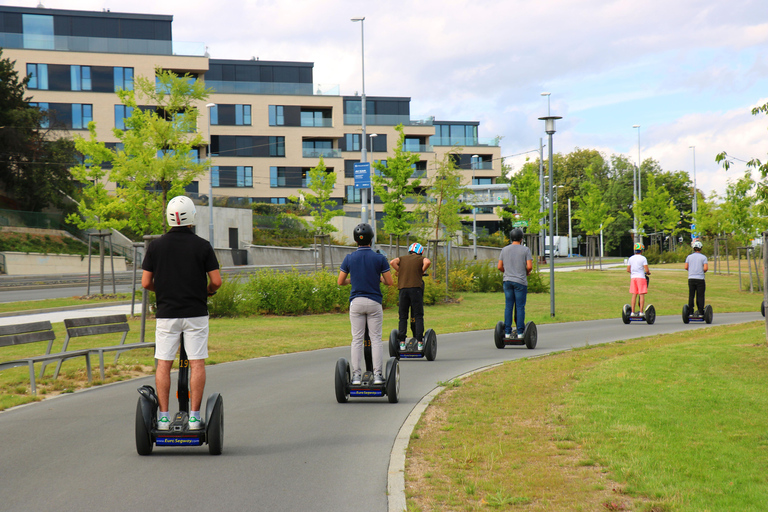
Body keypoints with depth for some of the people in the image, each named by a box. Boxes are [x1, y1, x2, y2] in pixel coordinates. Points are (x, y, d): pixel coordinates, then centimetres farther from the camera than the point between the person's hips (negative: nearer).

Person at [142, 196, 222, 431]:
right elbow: (216, 281, -6)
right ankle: (194, 416, 1)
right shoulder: (202, 246, -5)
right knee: (197, 363, 3)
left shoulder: (156, 246, 0)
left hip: (166, 313, 1)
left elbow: (146, 282, 1)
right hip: (196, 312, -1)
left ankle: (163, 416, 3)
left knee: (163, 365, 5)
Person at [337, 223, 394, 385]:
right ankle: (377, 375, 0)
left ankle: (356, 375, 2)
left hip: (356, 302, 1)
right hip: (374, 302, -1)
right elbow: (390, 282, -2)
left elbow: (340, 282, 5)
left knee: (357, 339, 5)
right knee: (376, 339, 4)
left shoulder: (349, 258, 0)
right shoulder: (380, 258, -5)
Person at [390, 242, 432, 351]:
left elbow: (392, 262, 1)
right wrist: (422, 272, 5)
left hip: (403, 288, 2)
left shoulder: (402, 258, 19)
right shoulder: (421, 258, 11)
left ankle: (402, 342, 2)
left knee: (403, 317, 7)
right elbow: (427, 262, -11)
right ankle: (419, 342, -5)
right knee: (418, 316, 1)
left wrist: (400, 272, 11)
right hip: (416, 287, -2)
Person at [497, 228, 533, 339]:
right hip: (520, 281, -4)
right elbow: (529, 266, -10)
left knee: (508, 306, 5)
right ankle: (520, 332, -2)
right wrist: (527, 273, 10)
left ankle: (507, 332, 4)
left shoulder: (505, 250, 8)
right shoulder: (525, 250, -2)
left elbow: (499, 267, 6)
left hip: (507, 280, 4)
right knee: (520, 307, -1)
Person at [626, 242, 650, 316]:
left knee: (634, 295, 6)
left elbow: (628, 270, 10)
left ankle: (633, 312, 3)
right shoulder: (643, 258, -5)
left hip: (633, 277, 5)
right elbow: (646, 270, -10)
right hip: (641, 277, -4)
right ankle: (641, 312, -5)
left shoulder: (630, 258, 8)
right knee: (642, 295, -2)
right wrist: (648, 273, 11)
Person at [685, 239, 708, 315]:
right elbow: (706, 268, -12)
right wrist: (703, 271, 9)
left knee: (691, 295, 4)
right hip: (700, 278, -3)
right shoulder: (703, 257, -2)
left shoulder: (689, 257, 7)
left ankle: (690, 311, 3)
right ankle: (700, 311, -1)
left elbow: (686, 267, 0)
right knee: (700, 296, 0)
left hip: (691, 278, 3)